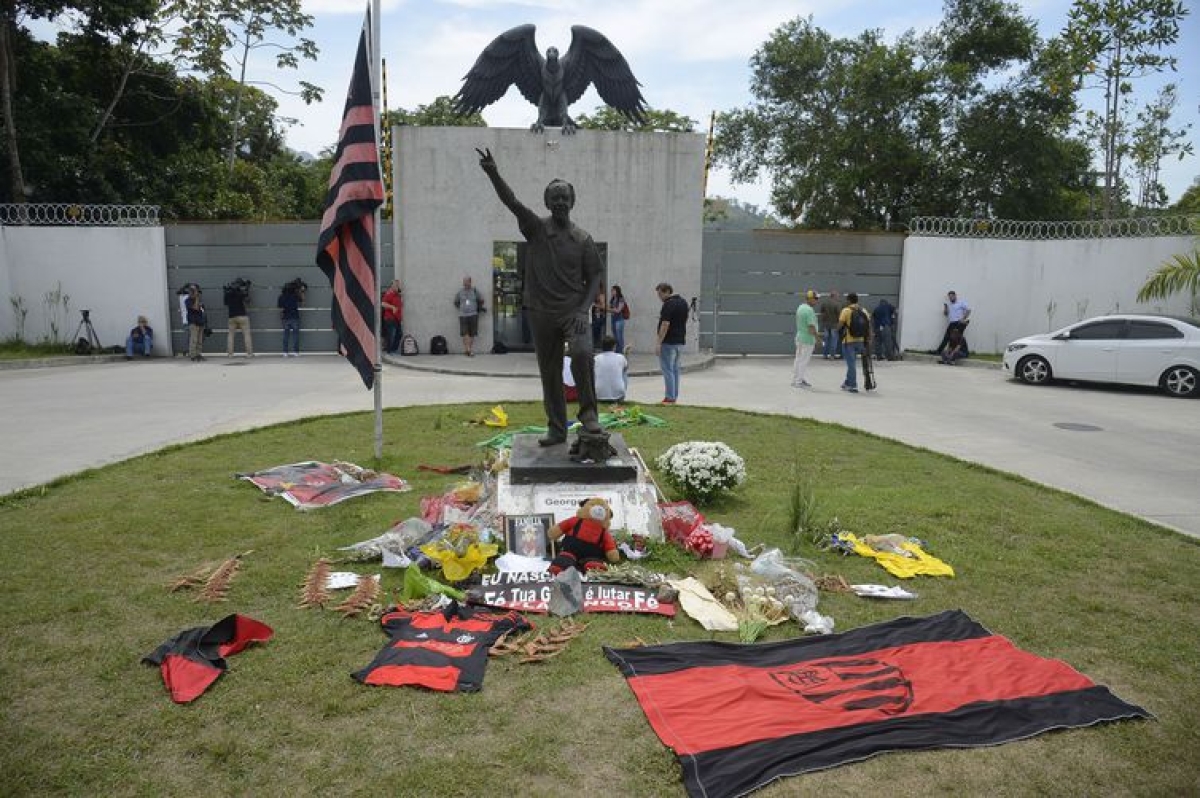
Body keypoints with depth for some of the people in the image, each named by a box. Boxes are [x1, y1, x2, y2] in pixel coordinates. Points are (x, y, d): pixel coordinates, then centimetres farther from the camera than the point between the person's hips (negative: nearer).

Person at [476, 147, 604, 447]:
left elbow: (594, 278, 5)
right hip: (541, 313, 1)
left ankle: (589, 414, -14)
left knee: (582, 354, -28)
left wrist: (583, 310, -9)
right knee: (549, 374, 7)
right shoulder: (536, 228, 2)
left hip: (573, 310, -1)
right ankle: (557, 429, 18)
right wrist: (494, 174, -28)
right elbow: (512, 202, -13)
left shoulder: (583, 239, 3)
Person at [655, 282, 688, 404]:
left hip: (669, 342, -9)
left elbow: (665, 324, -21)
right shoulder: (683, 302, 12)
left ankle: (670, 398, -4)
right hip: (680, 341, 9)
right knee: (675, 369, 14)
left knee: (667, 369, -5)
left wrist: (658, 343, -20)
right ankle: (675, 396, 17)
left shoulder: (669, 304, -17)